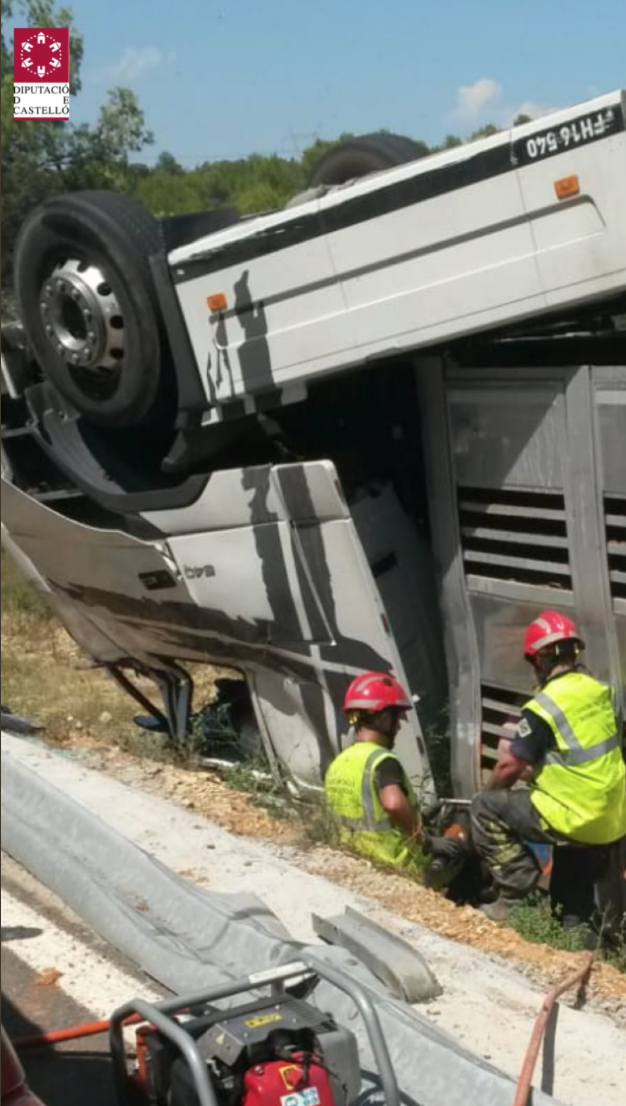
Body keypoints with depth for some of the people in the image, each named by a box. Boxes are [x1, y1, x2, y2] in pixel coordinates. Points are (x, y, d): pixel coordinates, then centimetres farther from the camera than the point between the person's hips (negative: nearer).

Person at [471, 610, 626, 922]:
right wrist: (537, 772, 25)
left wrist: (491, 791, 11)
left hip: (577, 822, -8)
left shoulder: (544, 707, -18)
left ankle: (518, 897, 4)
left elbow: (510, 767, -10)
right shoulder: (600, 690, 4)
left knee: (484, 808, 3)